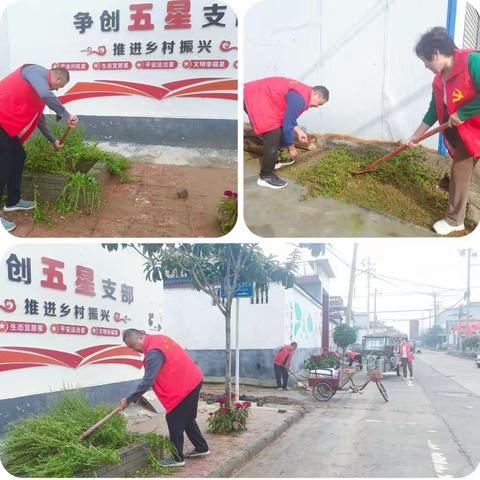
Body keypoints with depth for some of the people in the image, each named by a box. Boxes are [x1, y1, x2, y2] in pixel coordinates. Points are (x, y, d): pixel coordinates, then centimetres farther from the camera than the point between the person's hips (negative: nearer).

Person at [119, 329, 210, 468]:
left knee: (174, 421, 1)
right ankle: (201, 448, 32)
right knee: (187, 419, 21)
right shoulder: (159, 338, 7)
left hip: (184, 386, -10)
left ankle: (177, 458, 10)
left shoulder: (153, 352, -23)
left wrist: (128, 400, -17)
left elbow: (147, 382, -25)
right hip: (194, 379, 10)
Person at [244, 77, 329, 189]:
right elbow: (287, 125, -19)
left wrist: (299, 131, 13)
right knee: (273, 134, -14)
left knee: (278, 130, 18)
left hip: (260, 95, 11)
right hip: (255, 98, -11)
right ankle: (266, 176, -9)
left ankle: (277, 160, 35)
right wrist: (291, 147, -7)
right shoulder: (300, 99, -21)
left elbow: (288, 117, 23)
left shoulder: (302, 93, 12)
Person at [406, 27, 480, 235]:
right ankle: (454, 220, 23)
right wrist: (415, 136, 21)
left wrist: (461, 113, -18)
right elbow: (433, 112, 18)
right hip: (462, 135, 8)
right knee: (458, 175, 11)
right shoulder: (439, 81, 7)